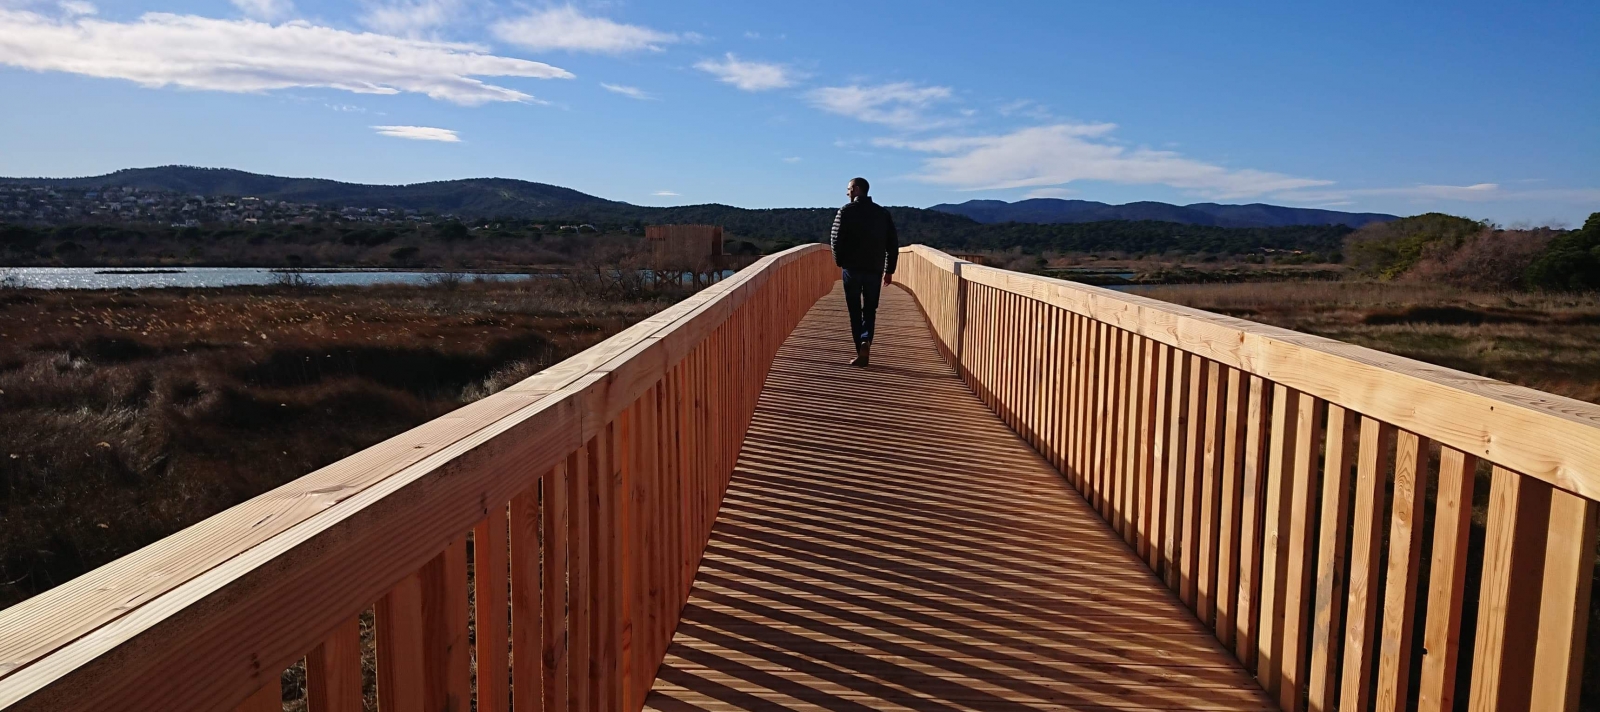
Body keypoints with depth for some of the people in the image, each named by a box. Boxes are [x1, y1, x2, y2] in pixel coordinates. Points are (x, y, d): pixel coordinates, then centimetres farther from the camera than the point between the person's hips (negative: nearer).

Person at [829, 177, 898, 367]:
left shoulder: (846, 211, -4)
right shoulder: (882, 213, 8)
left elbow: (836, 239, -9)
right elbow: (893, 243, 7)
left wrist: (839, 261, 8)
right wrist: (889, 270, 13)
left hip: (852, 268, -3)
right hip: (875, 269, 3)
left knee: (855, 311, 5)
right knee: (870, 310, 12)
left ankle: (861, 352, 0)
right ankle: (866, 340, -13)